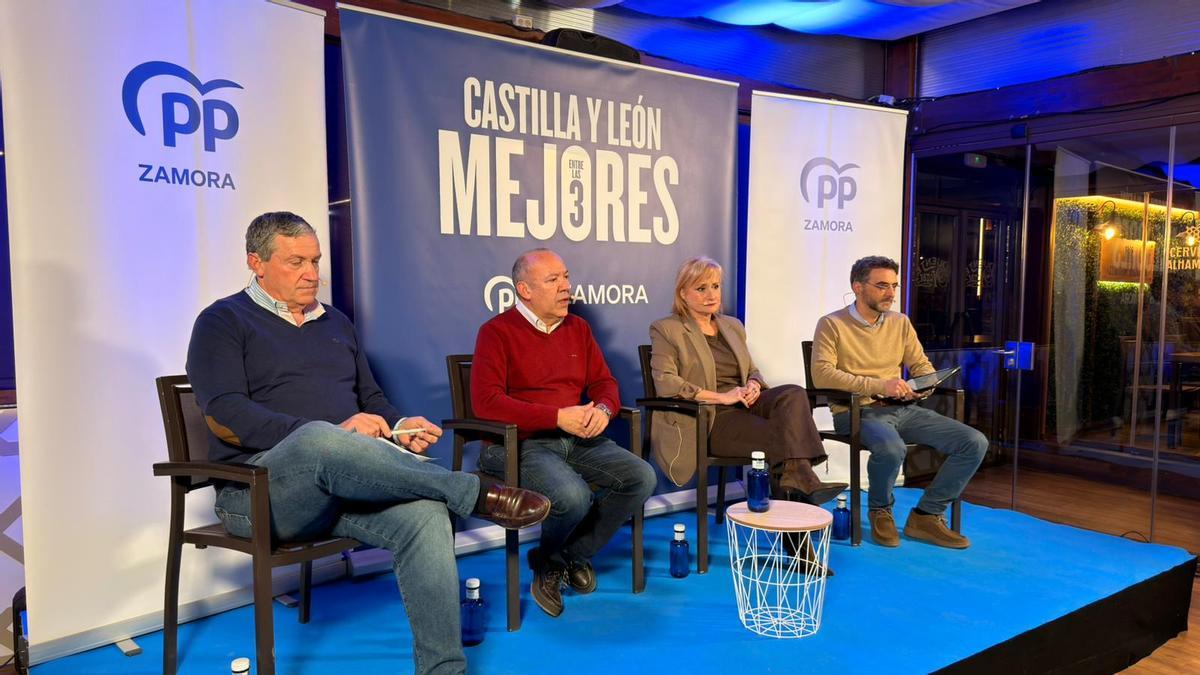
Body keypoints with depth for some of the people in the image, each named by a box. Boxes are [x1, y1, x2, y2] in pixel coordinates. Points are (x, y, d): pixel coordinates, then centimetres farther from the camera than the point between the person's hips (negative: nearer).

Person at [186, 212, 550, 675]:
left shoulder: (335, 323, 22)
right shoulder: (224, 322, 4)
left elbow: (371, 397, 26)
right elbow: (224, 417, -11)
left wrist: (398, 427, 0)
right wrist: (334, 433, -21)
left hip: (342, 480, 5)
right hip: (259, 487, -5)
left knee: (425, 513, -27)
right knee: (318, 440, -40)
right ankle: (477, 494, -28)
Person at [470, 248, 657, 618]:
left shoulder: (577, 328, 14)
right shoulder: (497, 331, -6)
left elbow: (604, 382, 18)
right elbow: (485, 401, -17)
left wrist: (603, 409, -9)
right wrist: (558, 416, -20)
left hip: (578, 439, 7)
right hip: (521, 445, -6)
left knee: (642, 477, -12)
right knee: (573, 496, -32)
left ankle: (570, 556, 6)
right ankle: (549, 558, 6)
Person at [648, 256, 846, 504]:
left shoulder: (733, 326, 22)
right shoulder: (666, 330, 1)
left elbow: (752, 370, 27)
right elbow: (664, 383, -12)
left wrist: (754, 385, -1)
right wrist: (721, 397, -18)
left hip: (743, 404, 6)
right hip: (708, 420, -6)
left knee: (793, 394, -26)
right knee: (781, 435, -30)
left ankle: (798, 481, -34)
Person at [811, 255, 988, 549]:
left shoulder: (900, 323, 16)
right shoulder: (832, 324, -2)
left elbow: (922, 366, 20)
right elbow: (821, 374, -15)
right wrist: (879, 385, -23)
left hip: (903, 409, 6)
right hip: (857, 412, -6)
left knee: (975, 443, -10)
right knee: (891, 448, -38)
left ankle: (926, 516, 2)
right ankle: (880, 511, -5)